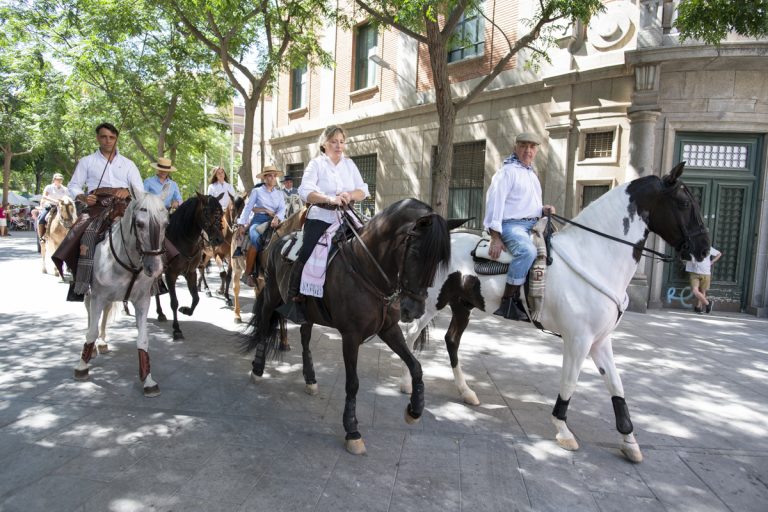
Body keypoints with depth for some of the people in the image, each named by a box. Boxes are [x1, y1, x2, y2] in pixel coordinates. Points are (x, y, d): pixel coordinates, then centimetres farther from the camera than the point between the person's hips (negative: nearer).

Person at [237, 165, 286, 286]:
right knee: (256, 240, -32)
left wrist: (277, 218, -19)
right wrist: (241, 224, -4)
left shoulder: (280, 193, 17)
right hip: (258, 220, -3)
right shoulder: (257, 191, 9)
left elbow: (282, 209, 3)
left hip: (274, 221, 3)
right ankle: (249, 273, -24)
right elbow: (248, 208, 5)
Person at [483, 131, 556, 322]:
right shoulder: (508, 171, -4)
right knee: (527, 250, -36)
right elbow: (495, 201, -14)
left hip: (532, 225, 9)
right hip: (511, 225, -9)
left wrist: (543, 210, 8)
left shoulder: (532, 173, 23)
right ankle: (508, 302, -31)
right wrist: (495, 237, -20)